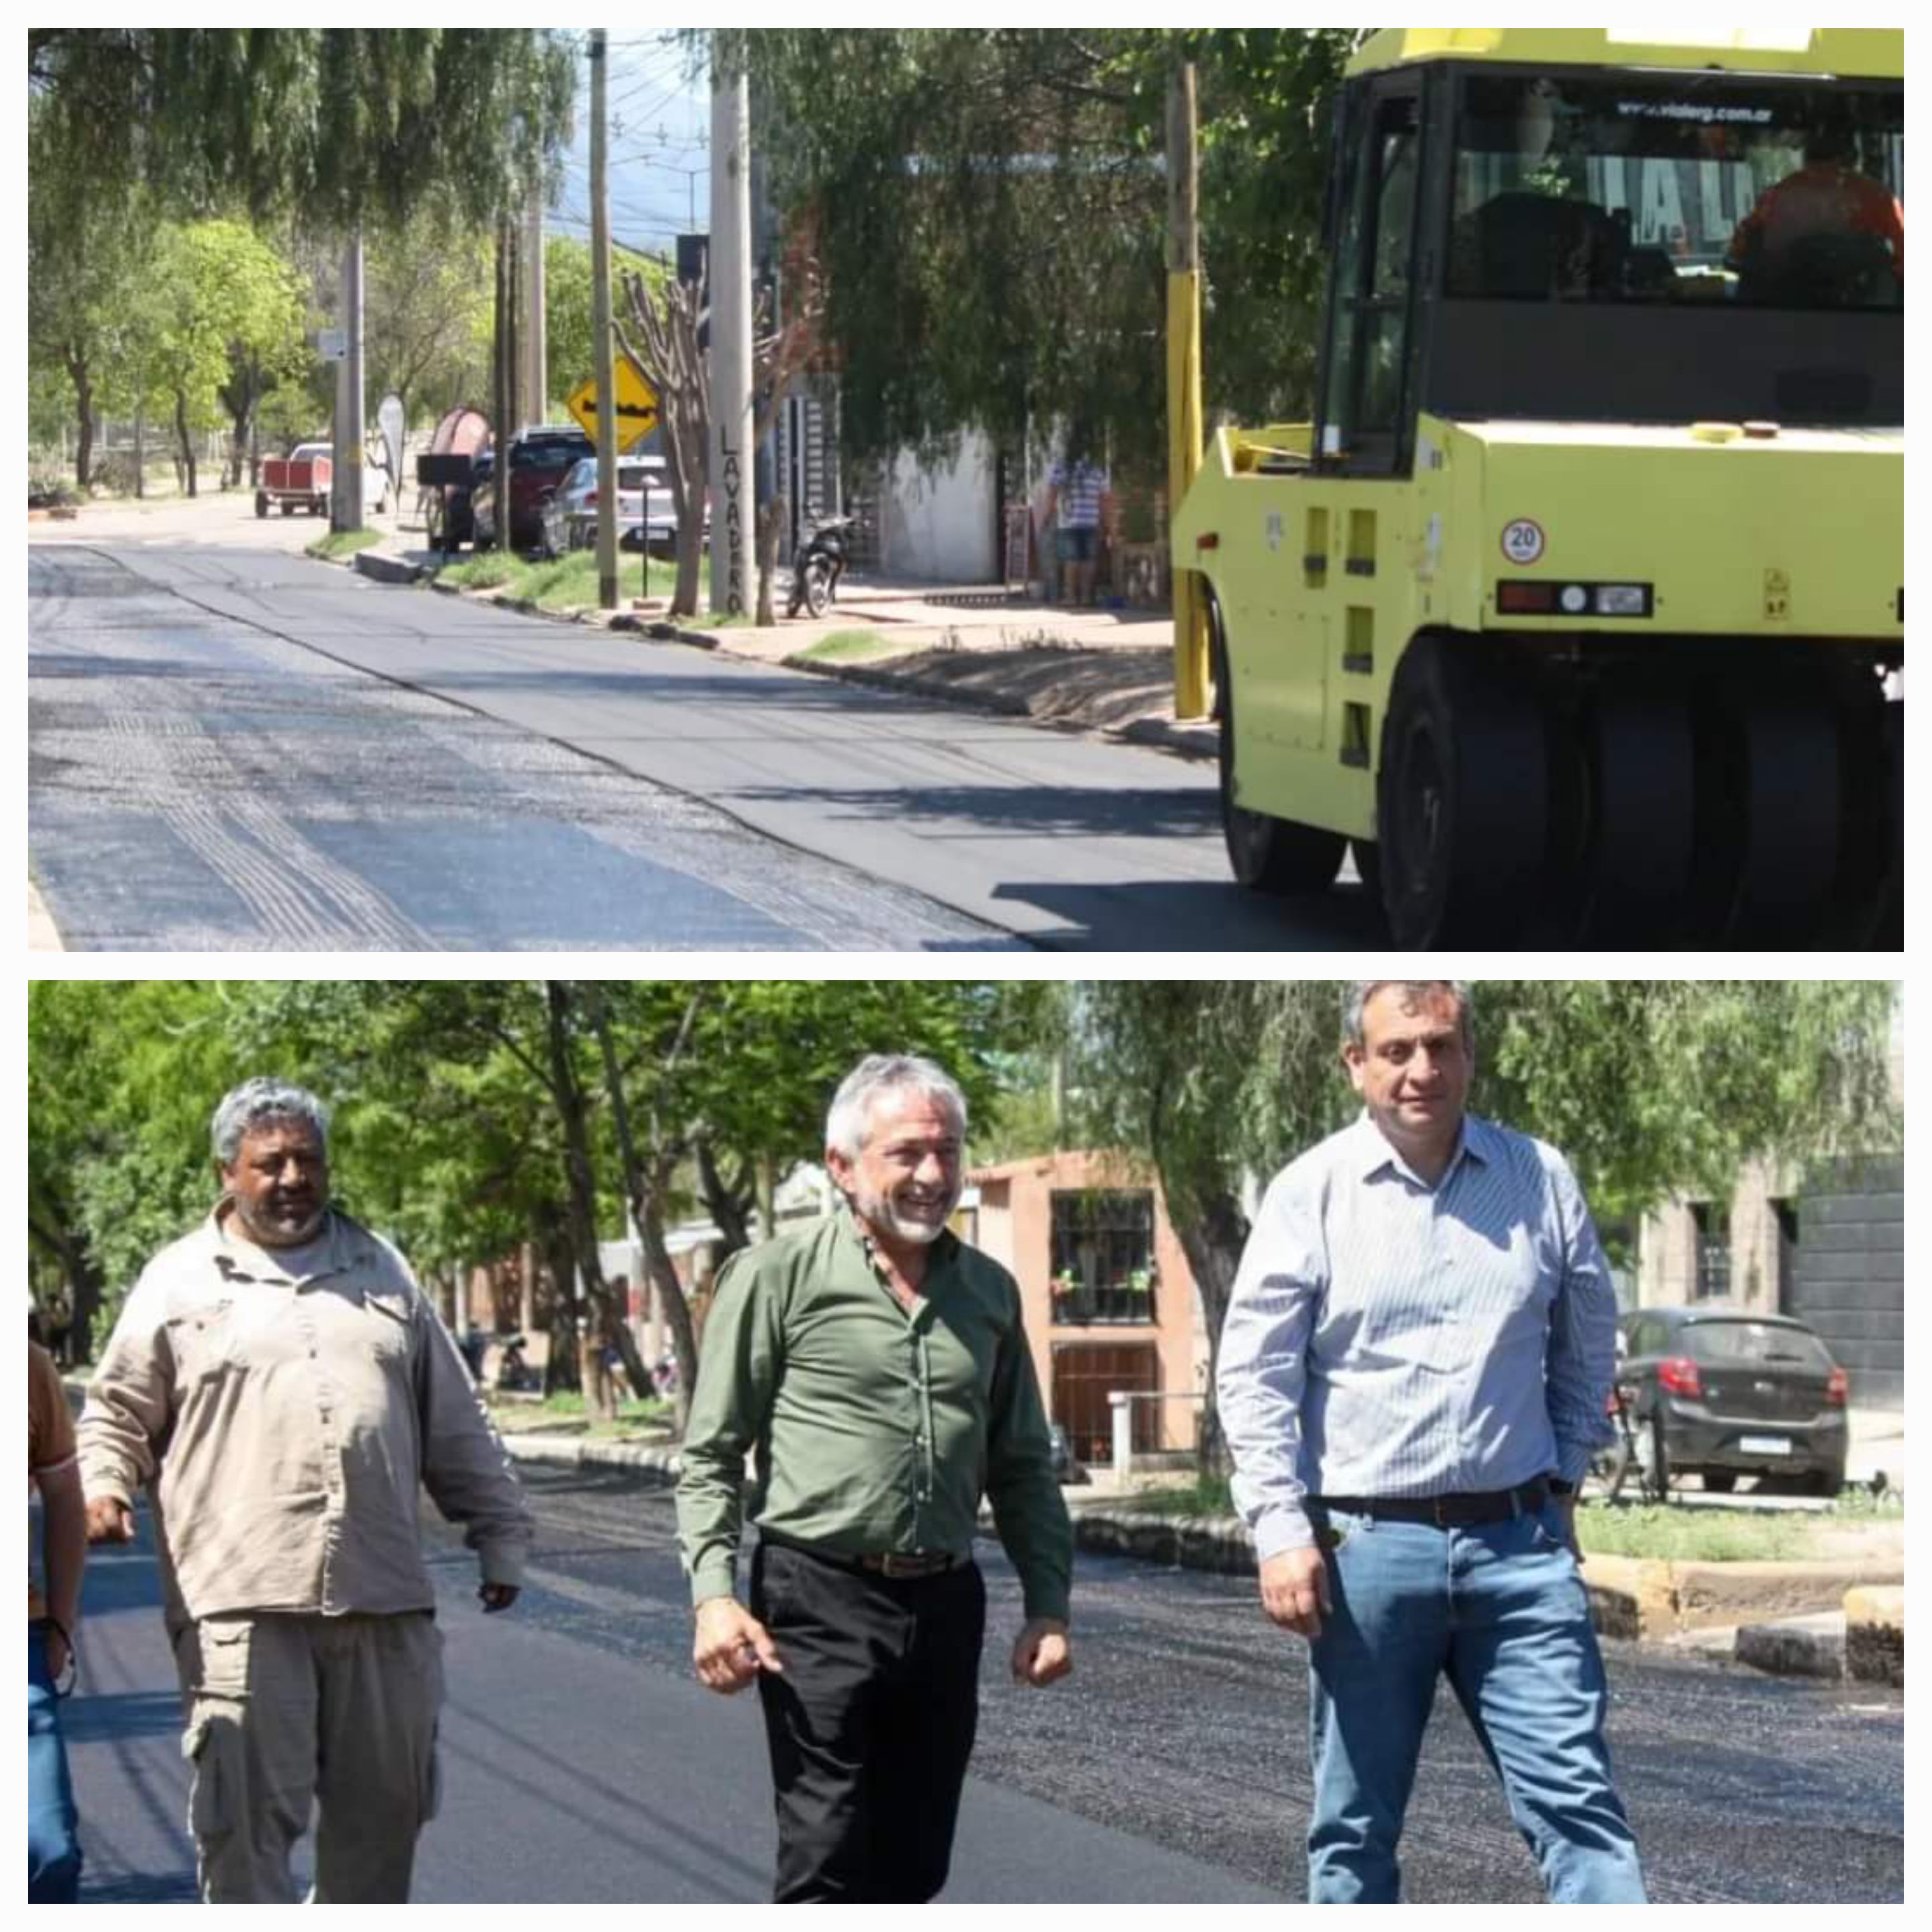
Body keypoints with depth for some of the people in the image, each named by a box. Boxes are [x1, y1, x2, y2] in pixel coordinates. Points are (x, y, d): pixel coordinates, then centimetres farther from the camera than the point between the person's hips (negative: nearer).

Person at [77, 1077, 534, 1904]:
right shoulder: (179, 1281, 8)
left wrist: (500, 1535, 17)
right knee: (247, 1816, -9)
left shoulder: (380, 1270, 18)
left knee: (383, 1808, 7)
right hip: (240, 1609, -4)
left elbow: (457, 1429, 21)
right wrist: (100, 1486, -9)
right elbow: (117, 1411, 11)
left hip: (385, 1601, 4)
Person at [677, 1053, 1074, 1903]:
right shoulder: (776, 1277, -2)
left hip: (944, 1606, 5)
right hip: (819, 1603, -5)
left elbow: (1023, 1467, 19)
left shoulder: (988, 1292, 12)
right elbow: (710, 1458, -1)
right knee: (827, 1864, -10)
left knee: (912, 1868, 8)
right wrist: (714, 1596, -13)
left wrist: (1047, 1605, 10)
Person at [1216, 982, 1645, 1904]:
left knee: (1577, 1799, -4)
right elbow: (1254, 1375, -3)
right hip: (1366, 1544, -1)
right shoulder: (1310, 1191, -2)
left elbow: (1587, 1346, 17)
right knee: (1356, 1824, 8)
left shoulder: (1541, 1179, 4)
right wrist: (1281, 1531, -9)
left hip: (1517, 1542, 1)